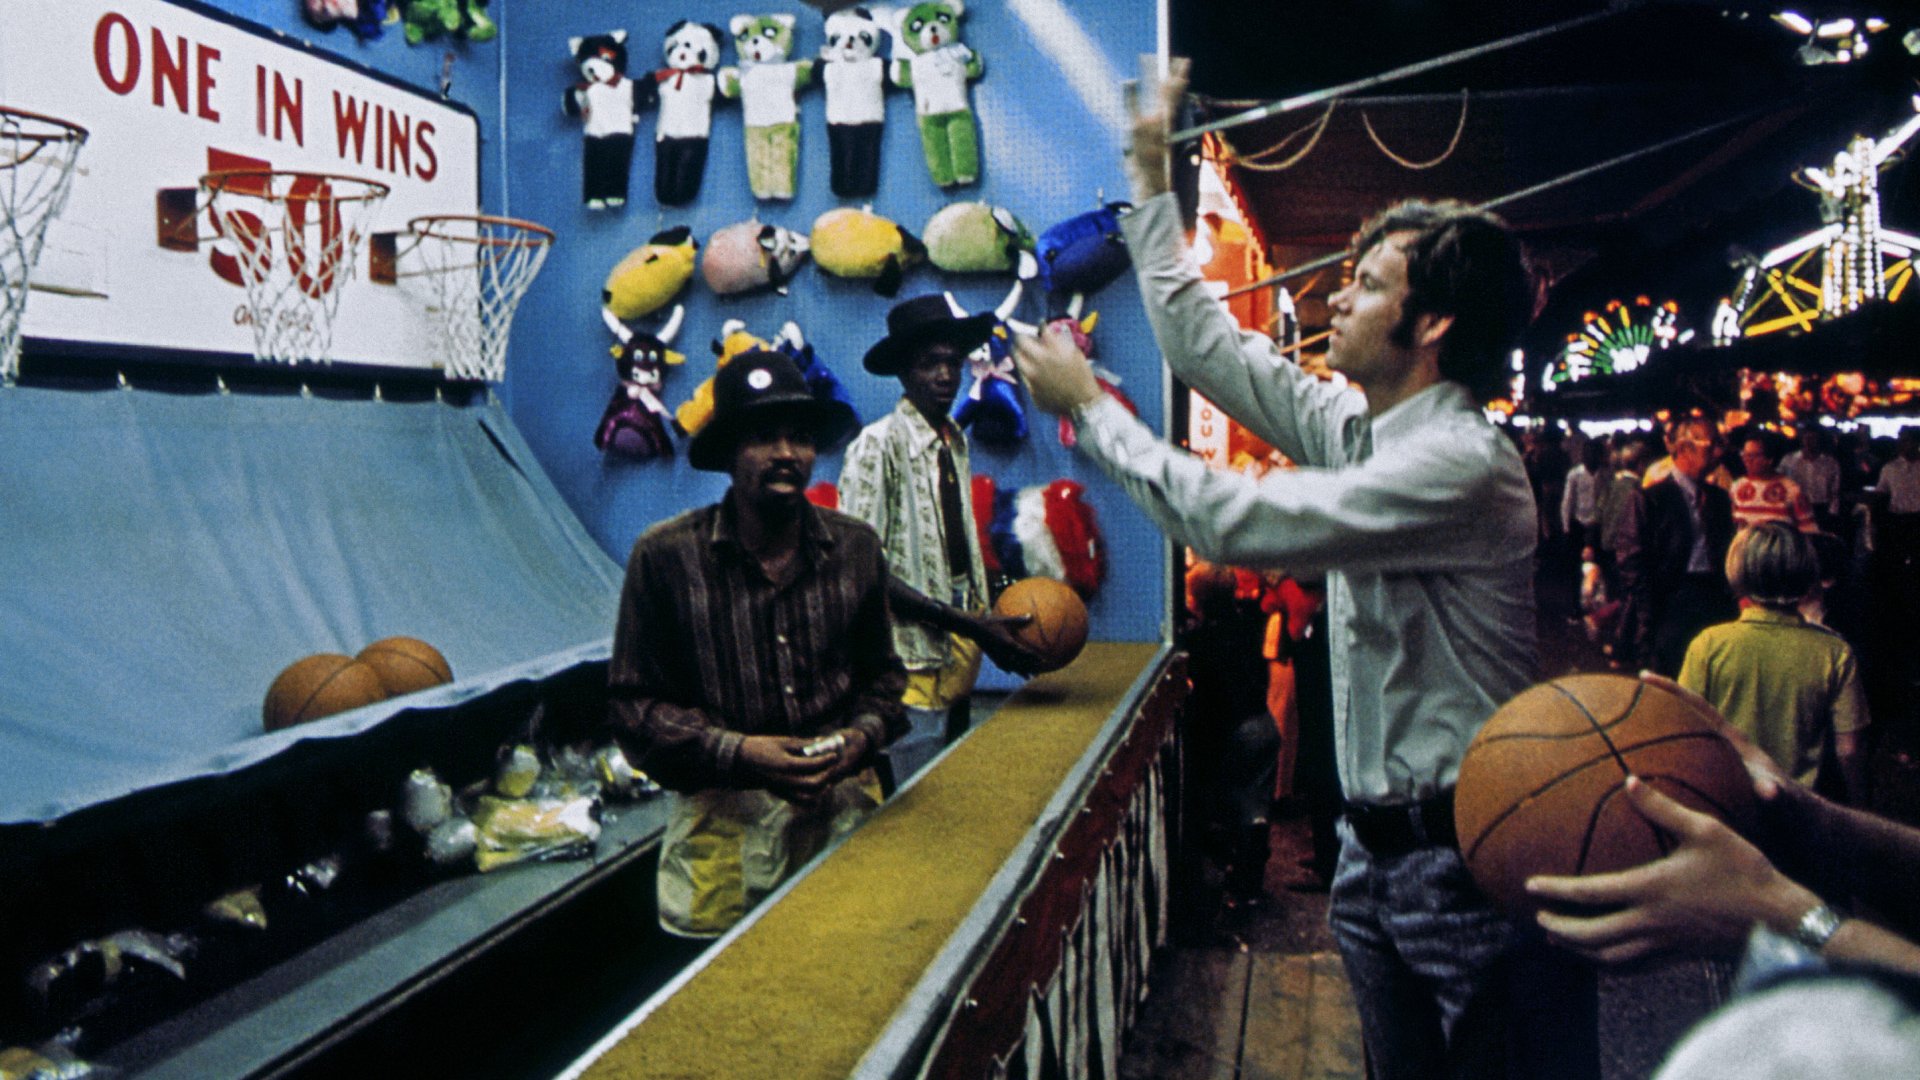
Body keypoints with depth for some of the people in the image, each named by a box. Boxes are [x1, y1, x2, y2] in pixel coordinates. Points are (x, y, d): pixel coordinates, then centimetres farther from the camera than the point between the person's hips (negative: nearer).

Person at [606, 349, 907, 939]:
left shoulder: (855, 546, 4)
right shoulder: (665, 555, -6)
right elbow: (633, 704, -4)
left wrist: (863, 734, -7)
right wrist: (735, 752, -18)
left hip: (845, 810, 3)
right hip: (725, 818, -3)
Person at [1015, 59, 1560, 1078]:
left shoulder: (1463, 462, -22)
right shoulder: (1359, 429, 5)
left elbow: (1232, 520, -26)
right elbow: (1206, 344, 13)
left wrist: (1088, 405, -16)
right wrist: (1150, 173, 17)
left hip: (1462, 853, -8)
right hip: (1372, 844, 9)